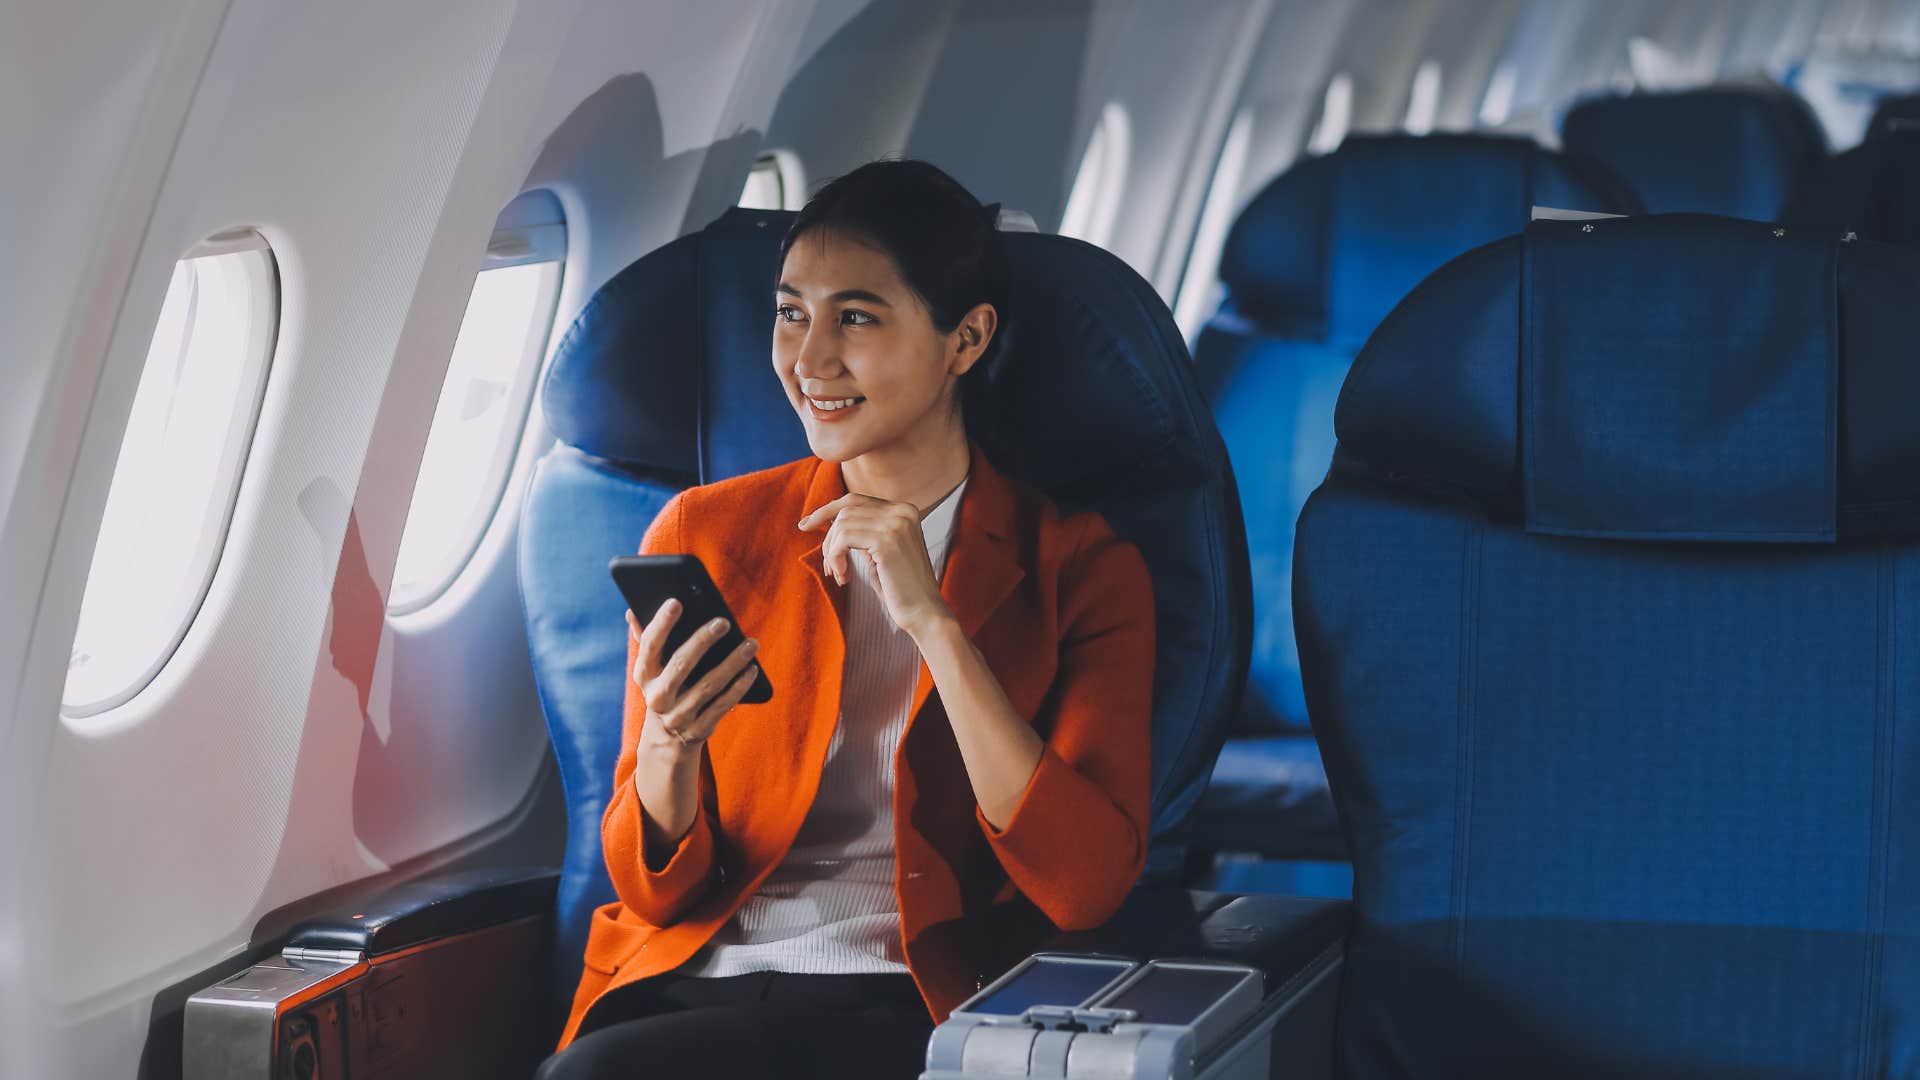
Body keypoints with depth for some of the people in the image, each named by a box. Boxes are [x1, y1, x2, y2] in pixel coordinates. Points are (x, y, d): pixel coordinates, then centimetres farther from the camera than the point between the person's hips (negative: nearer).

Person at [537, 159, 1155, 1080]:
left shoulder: (1077, 565, 5)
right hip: (685, 977, 4)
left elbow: (1084, 886, -9)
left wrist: (934, 624, -14)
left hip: (900, 1005, -3)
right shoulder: (705, 532, 11)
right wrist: (665, 750, -13)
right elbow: (656, 891, 10)